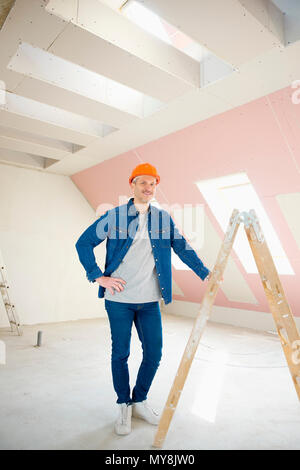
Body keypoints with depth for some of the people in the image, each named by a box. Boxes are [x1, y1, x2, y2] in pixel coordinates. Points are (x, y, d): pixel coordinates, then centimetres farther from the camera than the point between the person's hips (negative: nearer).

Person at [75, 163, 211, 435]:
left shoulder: (164, 219, 6)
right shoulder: (114, 216, -2)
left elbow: (183, 248, 9)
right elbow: (83, 243, 1)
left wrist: (205, 274, 1)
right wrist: (98, 277, -6)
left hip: (149, 300, 3)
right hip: (119, 299, -2)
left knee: (154, 353, 7)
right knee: (120, 354, 8)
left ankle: (140, 402, 33)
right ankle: (124, 407, 31)